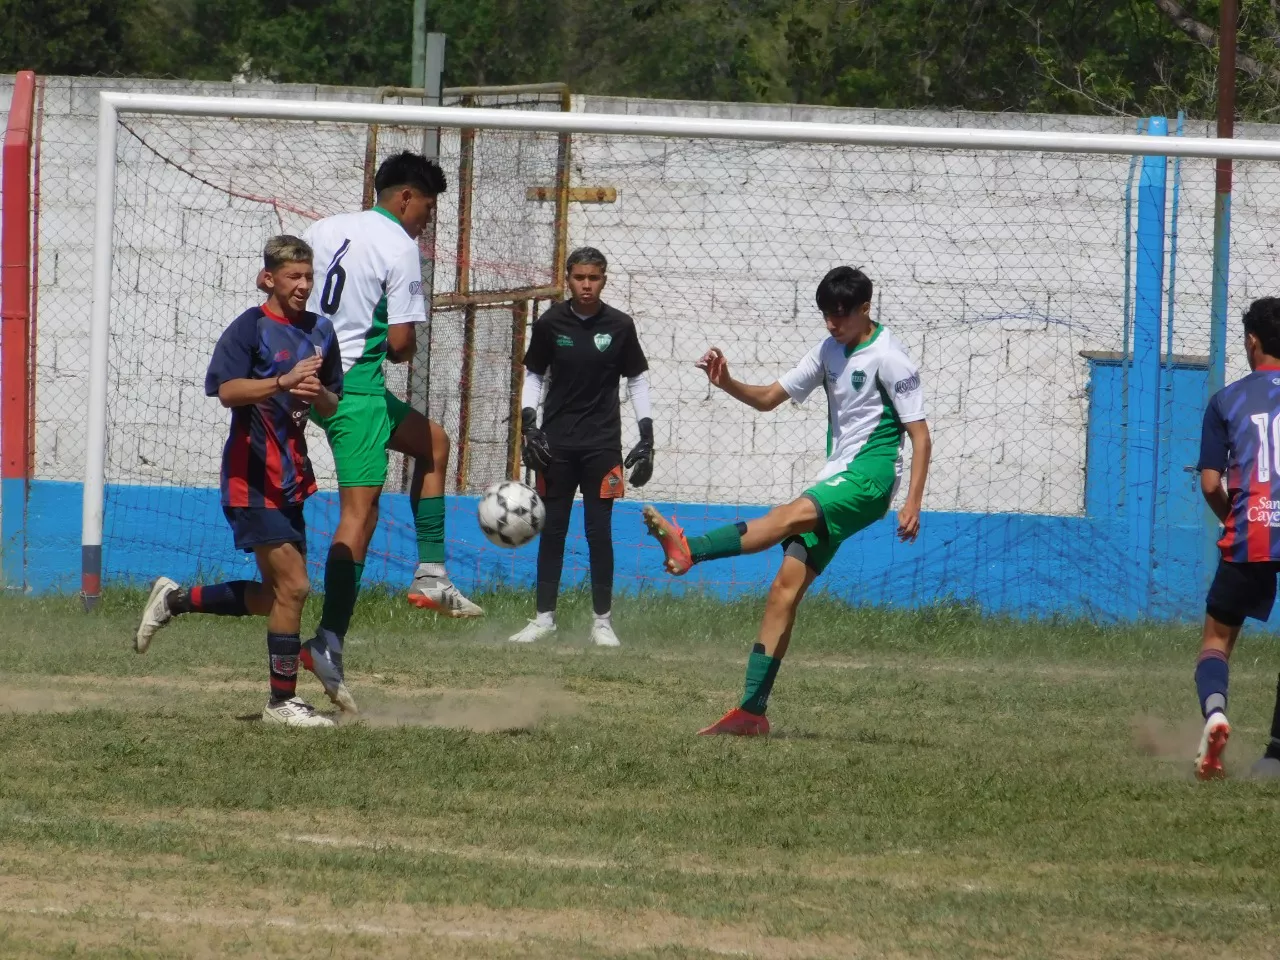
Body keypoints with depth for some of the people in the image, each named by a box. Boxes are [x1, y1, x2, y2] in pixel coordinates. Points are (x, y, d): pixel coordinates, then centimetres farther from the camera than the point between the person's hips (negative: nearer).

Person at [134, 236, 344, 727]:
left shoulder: (319, 331, 11)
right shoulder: (251, 327, -9)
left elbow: (332, 406, 16)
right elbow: (227, 390, -21)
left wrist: (318, 395, -7)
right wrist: (284, 381, -33)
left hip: (291, 475, 8)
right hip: (252, 478, -8)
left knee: (276, 594, 14)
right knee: (292, 586, -11)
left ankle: (175, 599, 30)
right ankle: (282, 701, -1)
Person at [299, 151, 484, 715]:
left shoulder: (324, 230, 12)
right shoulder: (400, 247, -10)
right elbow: (401, 341, -14)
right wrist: (396, 353, 8)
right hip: (357, 385, -9)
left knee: (433, 443, 25)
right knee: (361, 511, -11)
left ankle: (431, 576, 21)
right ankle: (329, 644, -21)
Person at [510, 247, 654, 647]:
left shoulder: (619, 326, -1)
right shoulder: (550, 324, 0)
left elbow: (637, 380, 7)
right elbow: (533, 374, 10)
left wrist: (646, 436, 2)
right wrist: (528, 423, -3)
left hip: (602, 444, -1)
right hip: (556, 443, 1)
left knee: (599, 530, -3)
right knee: (552, 528, 3)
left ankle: (602, 620, 3)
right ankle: (544, 617, 9)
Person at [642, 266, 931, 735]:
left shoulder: (889, 358, -7)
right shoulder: (830, 352, 15)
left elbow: (920, 436, -9)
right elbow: (768, 398, 18)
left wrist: (913, 503, -20)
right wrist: (726, 383, -2)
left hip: (869, 476, -8)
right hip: (834, 483, 8)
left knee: (789, 516, -34)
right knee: (785, 591, -2)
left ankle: (689, 550, -55)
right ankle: (752, 711, -4)